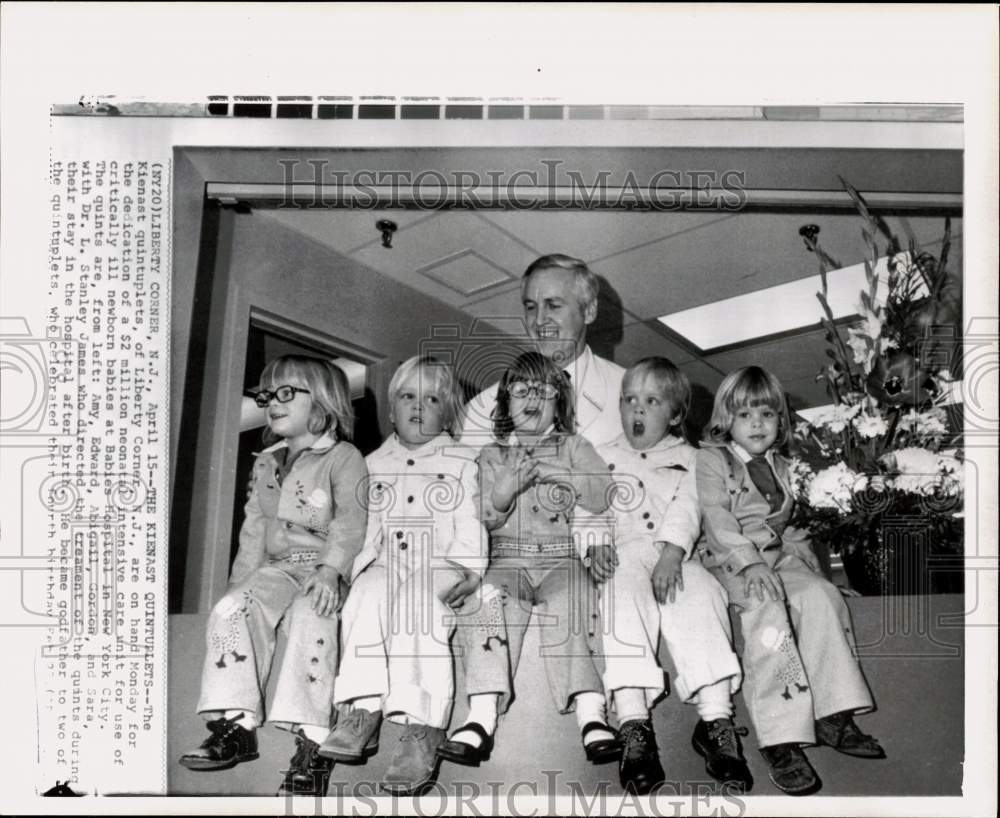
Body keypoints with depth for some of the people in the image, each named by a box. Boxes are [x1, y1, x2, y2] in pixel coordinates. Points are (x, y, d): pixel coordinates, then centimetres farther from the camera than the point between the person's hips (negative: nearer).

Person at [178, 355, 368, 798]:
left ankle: (311, 739, -33)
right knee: (230, 608, -21)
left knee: (310, 617, -35)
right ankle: (236, 723, -17)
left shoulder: (345, 459, -1)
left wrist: (330, 570, -27)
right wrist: (242, 577, 9)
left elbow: (350, 524, -12)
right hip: (277, 567, 6)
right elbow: (254, 527, 21)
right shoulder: (265, 463, 20)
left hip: (326, 570, -6)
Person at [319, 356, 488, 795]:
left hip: (441, 565, -3)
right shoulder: (377, 463, 20)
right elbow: (368, 525, 18)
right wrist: (357, 563, 2)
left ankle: (422, 729, -38)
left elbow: (470, 524, 4)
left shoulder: (460, 461, 12)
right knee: (364, 598, -30)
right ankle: (362, 711, -32)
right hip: (387, 564, 3)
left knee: (417, 606, -34)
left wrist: (470, 570, -10)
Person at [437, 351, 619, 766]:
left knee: (573, 604, -32)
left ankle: (591, 715, -37)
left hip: (562, 557, -1)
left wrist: (558, 475, -11)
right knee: (488, 599, -30)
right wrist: (502, 492, -13)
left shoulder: (573, 447, 17)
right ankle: (483, 716, -35)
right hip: (507, 558, 1)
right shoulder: (491, 455, 19)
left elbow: (604, 495, 1)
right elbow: (483, 518, 8)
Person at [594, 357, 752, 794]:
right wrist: (595, 542, -15)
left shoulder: (688, 459, 21)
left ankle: (716, 717, -36)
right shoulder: (601, 457, 24)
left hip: (675, 556, 1)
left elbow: (686, 509, 2)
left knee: (700, 594, -32)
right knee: (624, 593, -34)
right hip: (623, 554, 0)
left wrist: (672, 552, -17)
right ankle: (633, 723, -44)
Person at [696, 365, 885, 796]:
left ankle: (832, 717, -19)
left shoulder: (780, 468, 21)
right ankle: (780, 739, -36)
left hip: (779, 558, 6)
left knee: (820, 594, -23)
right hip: (730, 561, -6)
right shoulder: (711, 460, 1)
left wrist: (798, 548, 4)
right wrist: (751, 563, -22)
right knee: (766, 609, -33)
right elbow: (717, 520, -11)